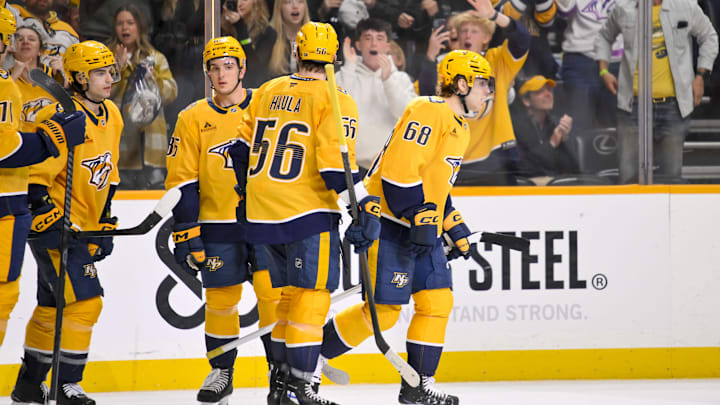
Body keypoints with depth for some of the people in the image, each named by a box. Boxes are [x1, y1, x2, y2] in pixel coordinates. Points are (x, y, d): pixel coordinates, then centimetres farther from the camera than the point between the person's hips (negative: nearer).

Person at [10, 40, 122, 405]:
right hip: (53, 224, -9)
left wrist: (105, 224, 17)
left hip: (83, 227, 9)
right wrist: (49, 217, -23)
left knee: (53, 307, 15)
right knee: (84, 301, -15)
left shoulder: (111, 117, 10)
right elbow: (36, 174, -20)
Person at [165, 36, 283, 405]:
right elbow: (182, 180, 3)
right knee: (220, 299, 4)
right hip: (218, 225, 1)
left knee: (274, 294, -8)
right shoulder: (194, 119, 3)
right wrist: (186, 233, -3)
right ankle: (221, 372, 18)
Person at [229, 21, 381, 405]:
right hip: (307, 214, -6)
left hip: (263, 213, 6)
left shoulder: (267, 92, 10)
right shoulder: (335, 102, -9)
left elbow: (243, 148, 16)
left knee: (292, 290, 18)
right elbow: (336, 162, -18)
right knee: (311, 295, -1)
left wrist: (245, 193, 30)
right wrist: (364, 208, -16)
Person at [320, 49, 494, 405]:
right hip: (391, 225, -10)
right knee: (383, 310, -10)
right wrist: (419, 216, -24)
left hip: (423, 229, 10)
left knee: (437, 302, 2)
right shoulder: (428, 112, -15)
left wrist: (455, 227, 23)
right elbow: (399, 169, -23)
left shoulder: (459, 128, 18)